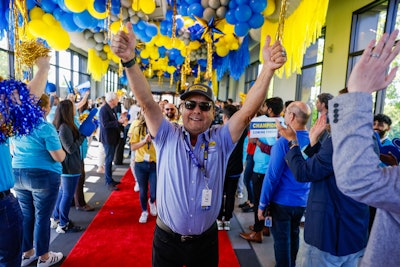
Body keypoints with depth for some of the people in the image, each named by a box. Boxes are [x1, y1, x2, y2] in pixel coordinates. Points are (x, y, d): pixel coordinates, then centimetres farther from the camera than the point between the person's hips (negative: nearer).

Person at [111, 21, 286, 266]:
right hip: (166, 238, 0)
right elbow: (147, 102, -18)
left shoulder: (221, 139, -6)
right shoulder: (167, 136, -7)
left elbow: (248, 111, -17)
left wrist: (268, 69, -30)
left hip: (206, 239, 1)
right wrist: (129, 60, -31)